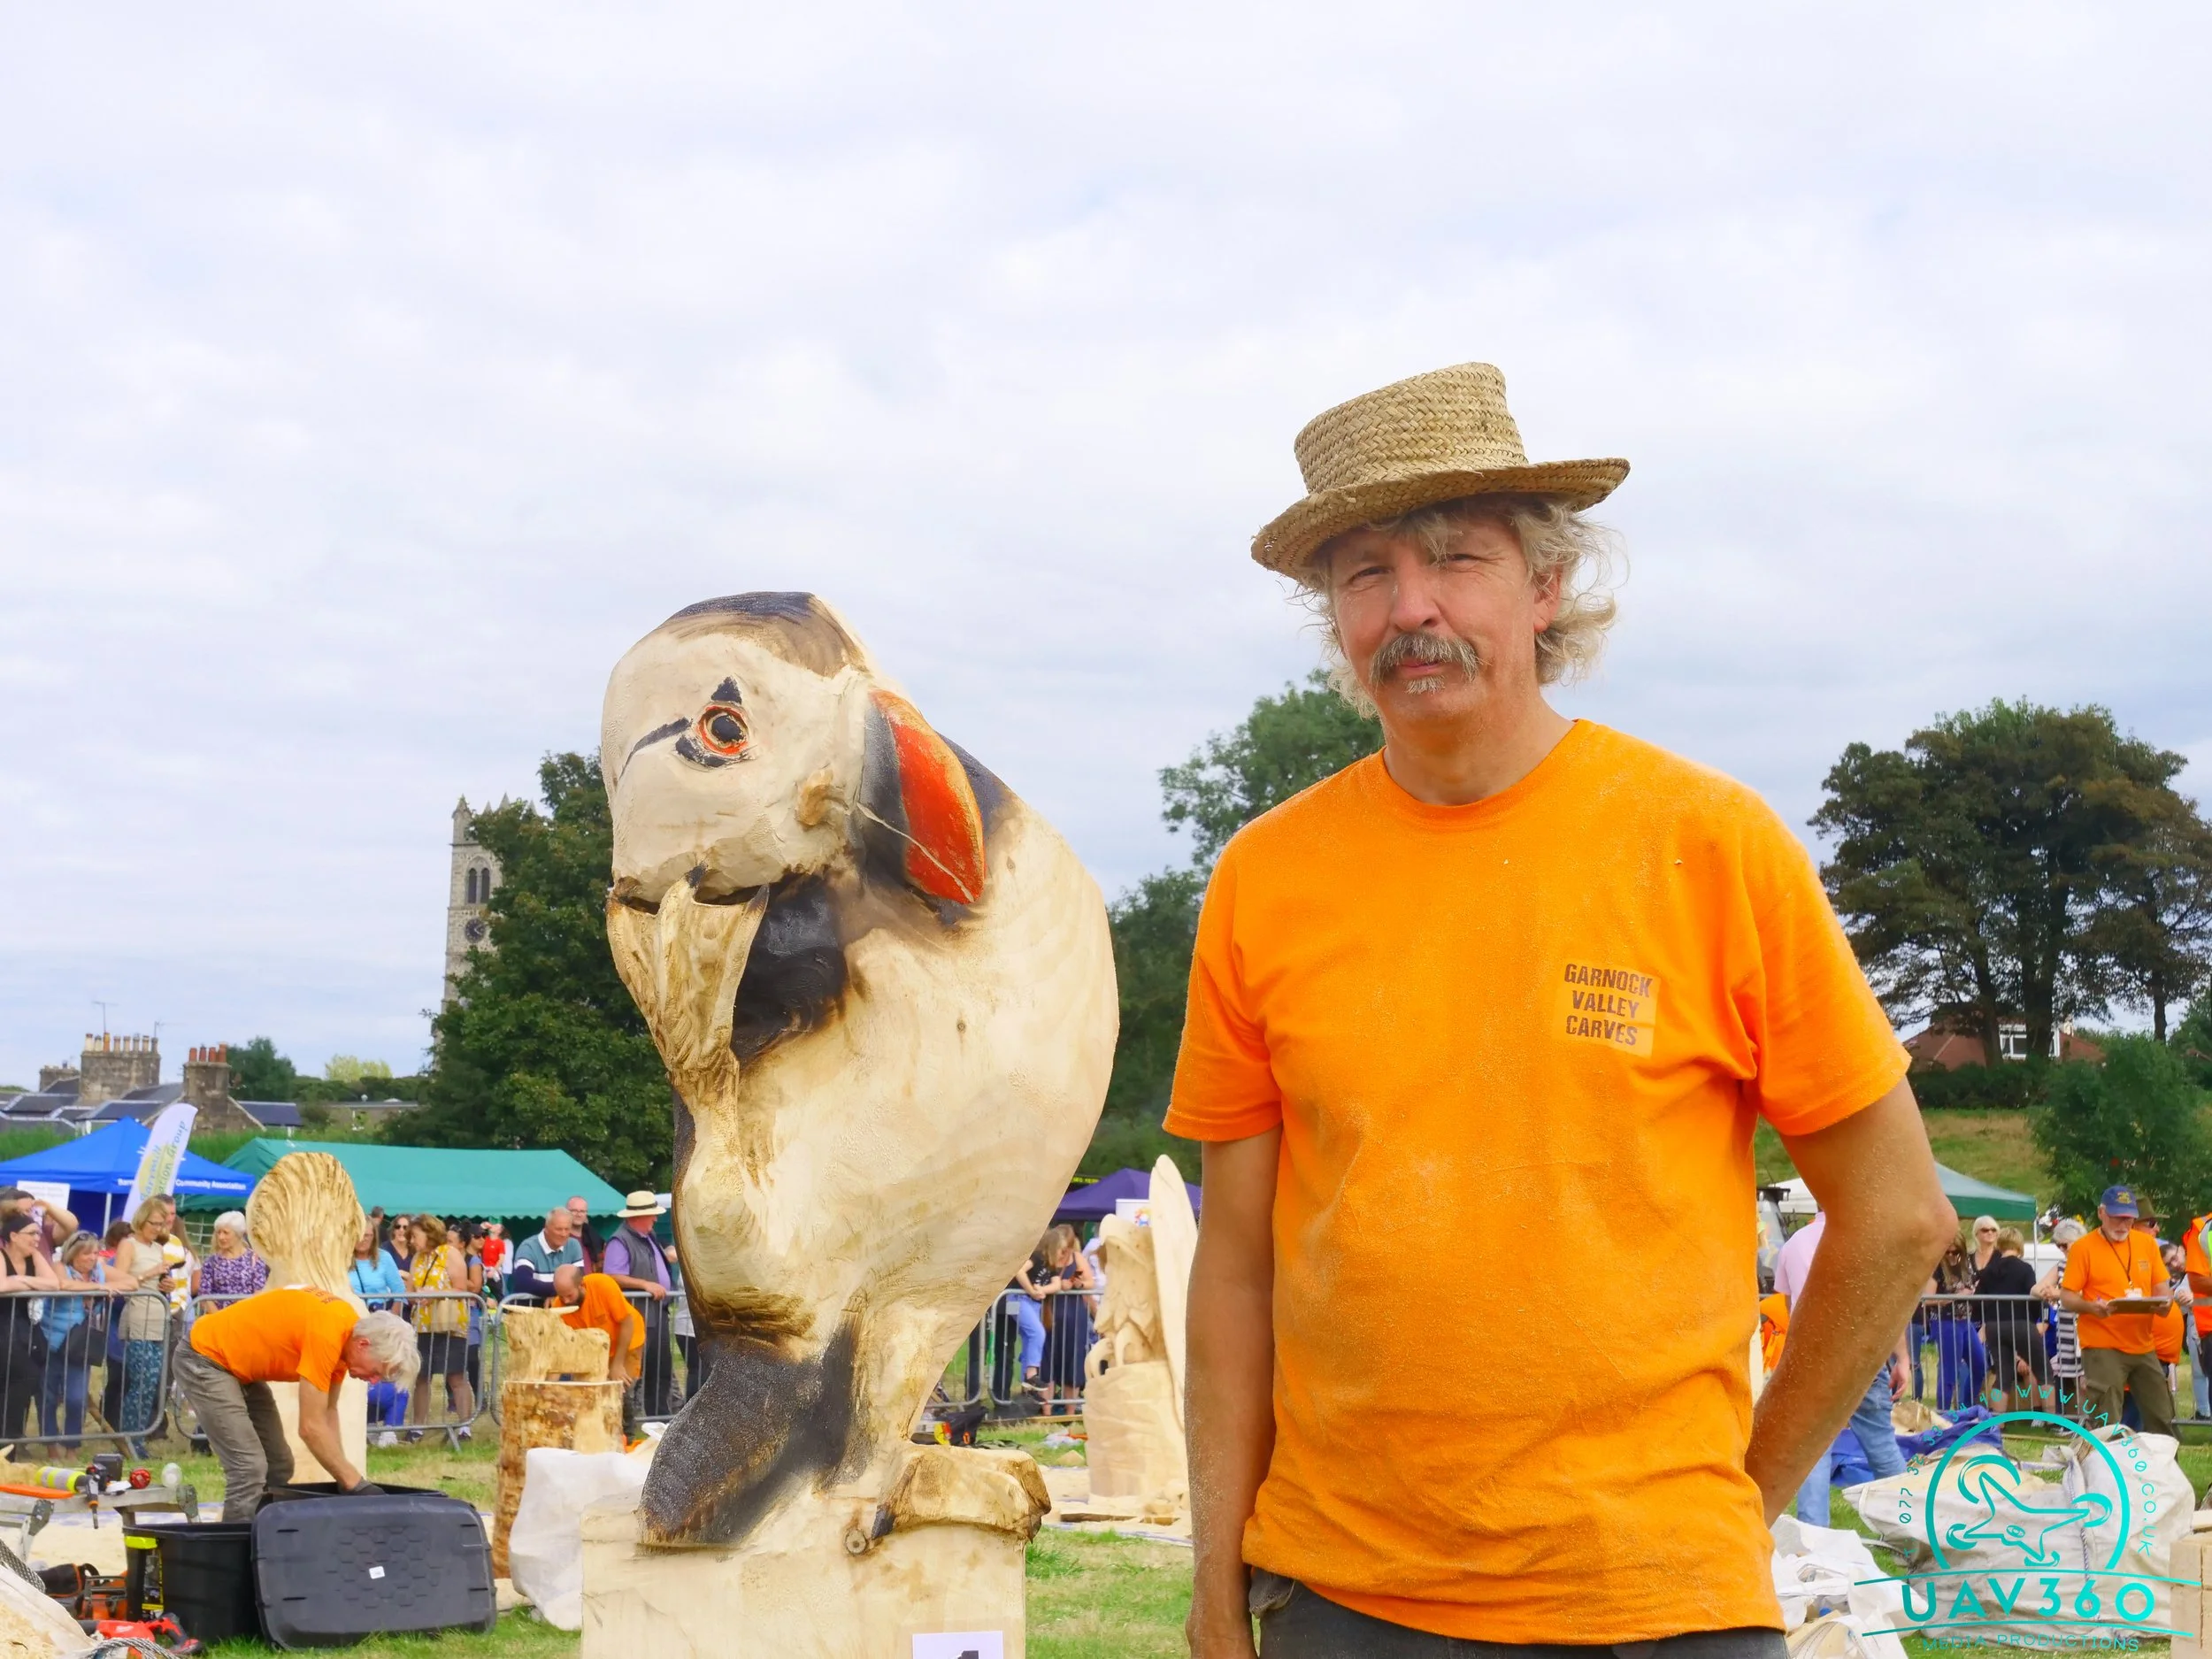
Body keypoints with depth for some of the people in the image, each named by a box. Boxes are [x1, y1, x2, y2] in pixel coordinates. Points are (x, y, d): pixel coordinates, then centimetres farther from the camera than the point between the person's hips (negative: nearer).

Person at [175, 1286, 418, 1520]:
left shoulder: (347, 1324, -3)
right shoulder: (326, 1334, -30)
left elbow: (328, 1412, 6)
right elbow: (311, 1427, -27)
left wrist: (343, 1477, 1)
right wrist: (355, 1483, -21)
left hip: (240, 1363, 10)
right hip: (205, 1358, -10)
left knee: (278, 1466, 9)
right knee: (249, 1469, -18)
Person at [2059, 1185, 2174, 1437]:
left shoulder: (2147, 1243, 10)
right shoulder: (2083, 1247, -4)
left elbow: (2160, 1289, 15)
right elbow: (2066, 1298, -5)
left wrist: (2163, 1301, -9)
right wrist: (2090, 1306, -26)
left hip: (2144, 1347, 5)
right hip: (2103, 1348, -5)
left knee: (2162, 1419, 11)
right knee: (2105, 1426, -7)